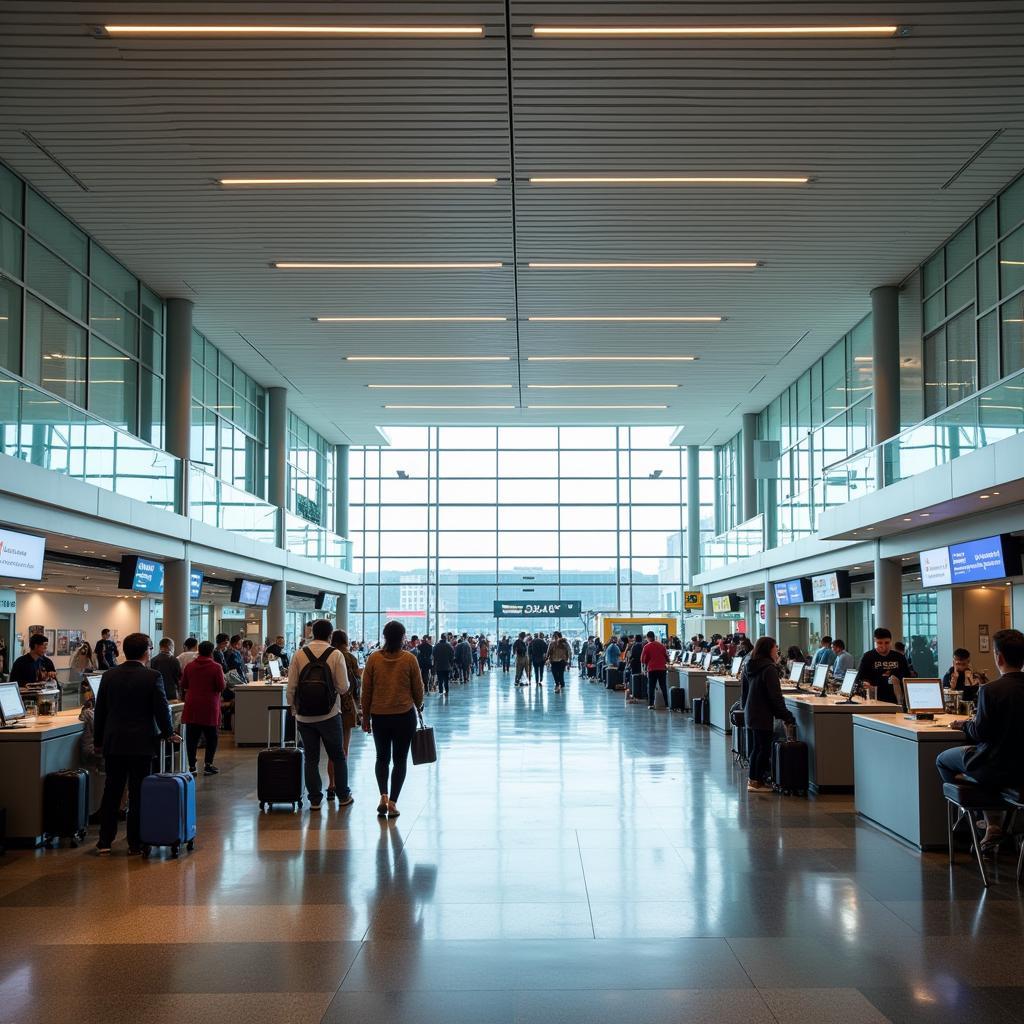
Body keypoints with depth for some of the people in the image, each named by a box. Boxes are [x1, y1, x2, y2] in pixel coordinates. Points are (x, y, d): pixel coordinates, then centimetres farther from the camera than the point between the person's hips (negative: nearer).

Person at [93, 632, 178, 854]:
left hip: (113, 743, 4)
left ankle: (105, 841, 13)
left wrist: (97, 741, 16)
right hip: (141, 744, -3)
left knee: (111, 793, 10)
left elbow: (100, 711, 7)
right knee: (138, 794, 3)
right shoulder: (152, 677, -10)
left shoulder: (109, 676, 3)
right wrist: (169, 733, 9)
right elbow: (162, 709, -8)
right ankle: (135, 843, 8)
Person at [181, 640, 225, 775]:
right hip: (209, 708, -3)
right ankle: (208, 765, 6)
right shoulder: (216, 667, -10)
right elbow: (221, 687, -10)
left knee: (191, 737, 7)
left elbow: (183, 685, 9)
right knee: (211, 737, 8)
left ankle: (192, 766, 6)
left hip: (192, 707, 3)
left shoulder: (189, 666, 1)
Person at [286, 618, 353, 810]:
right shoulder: (336, 654, -7)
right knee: (338, 756, 14)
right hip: (329, 714, -2)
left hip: (304, 716, 2)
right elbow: (344, 687, -10)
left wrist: (294, 709, 11)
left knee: (311, 758, 11)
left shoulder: (299, 654, -1)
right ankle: (343, 796, 22)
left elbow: (291, 687, -2)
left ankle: (315, 799, 13)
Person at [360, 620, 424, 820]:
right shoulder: (409, 659, -6)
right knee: (400, 759, 8)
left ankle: (383, 795, -3)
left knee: (382, 757, 16)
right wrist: (418, 707, 22)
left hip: (379, 716, 1)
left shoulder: (373, 658, -4)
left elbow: (366, 690, 0)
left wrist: (365, 717, 11)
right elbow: (418, 689, 2)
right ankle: (393, 803, 4)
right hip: (405, 715, -1)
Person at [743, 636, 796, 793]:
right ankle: (757, 782, 0)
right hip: (763, 715, -9)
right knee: (764, 748, -1)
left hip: (750, 713, 9)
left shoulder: (748, 667, 10)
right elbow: (775, 696, -19)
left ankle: (752, 779, 21)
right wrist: (787, 716, -15)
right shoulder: (769, 669, -17)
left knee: (756, 747, 16)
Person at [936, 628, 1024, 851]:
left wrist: (965, 725, 2)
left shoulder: (990, 690, -22)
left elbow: (981, 732, -19)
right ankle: (993, 823, 27)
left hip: (997, 770, -6)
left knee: (943, 759, 17)